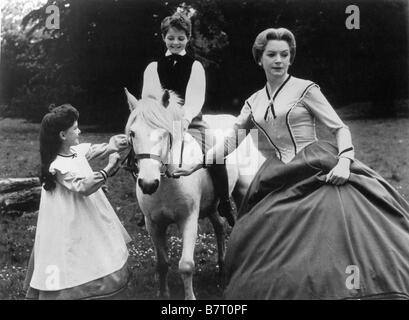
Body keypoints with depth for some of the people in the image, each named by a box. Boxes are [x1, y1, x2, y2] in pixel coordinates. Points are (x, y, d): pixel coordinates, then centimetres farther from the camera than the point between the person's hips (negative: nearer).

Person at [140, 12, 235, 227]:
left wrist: (186, 118, -25)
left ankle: (225, 206, -8)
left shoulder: (195, 66, 8)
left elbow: (196, 98, -5)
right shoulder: (153, 68, 11)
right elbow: (148, 98, 1)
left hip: (191, 123, -1)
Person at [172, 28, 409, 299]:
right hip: (283, 180, 5)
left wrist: (344, 162, -20)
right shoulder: (254, 103, 13)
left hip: (319, 170, -4)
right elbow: (230, 142, 16)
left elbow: (341, 128, -2)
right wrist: (194, 166, 12)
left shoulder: (306, 90, 0)